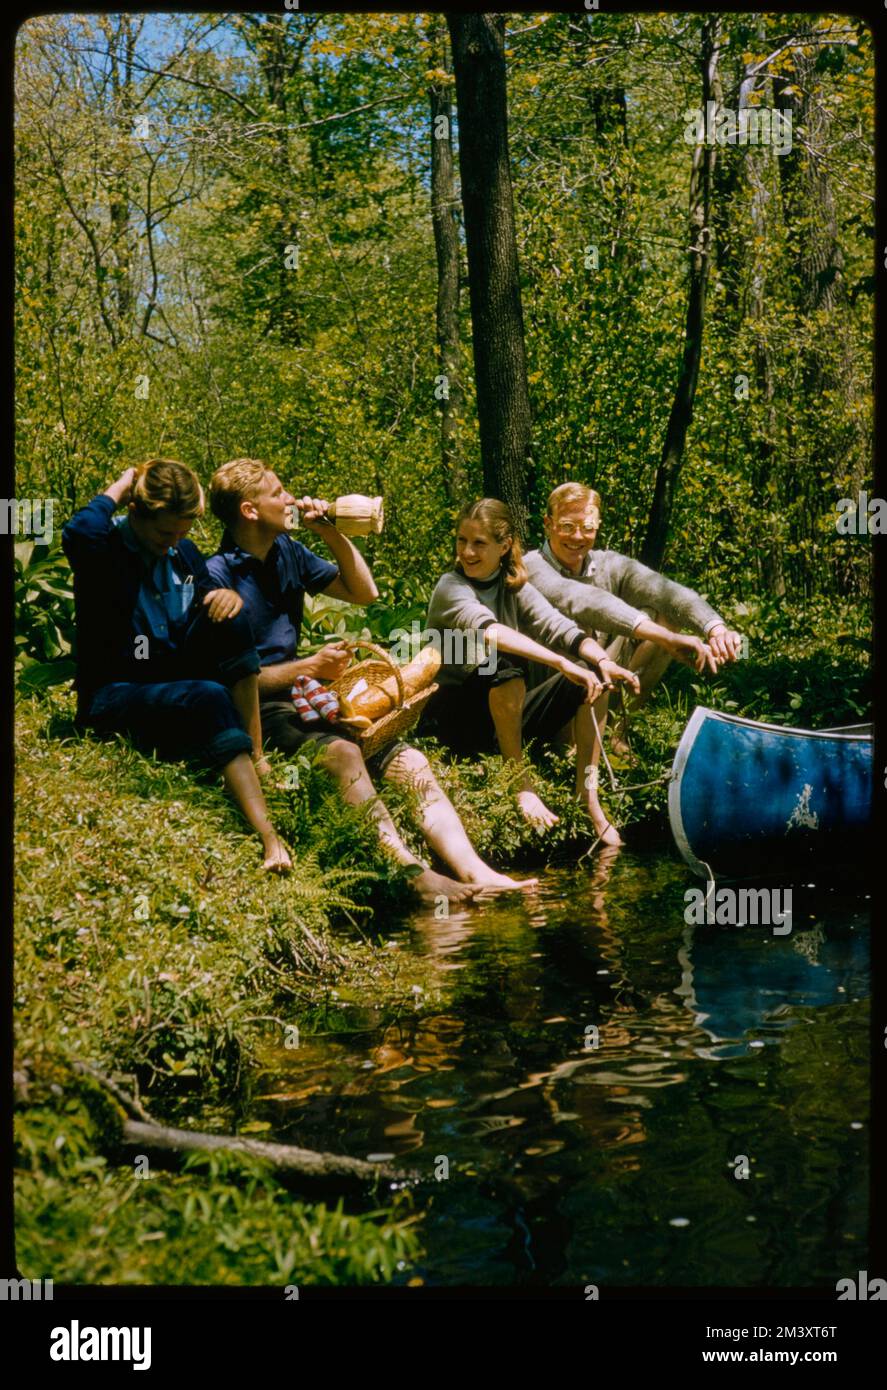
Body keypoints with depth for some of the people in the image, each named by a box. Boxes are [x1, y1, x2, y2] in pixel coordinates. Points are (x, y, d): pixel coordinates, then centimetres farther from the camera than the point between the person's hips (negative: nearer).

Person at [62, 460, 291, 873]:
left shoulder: (183, 554, 10)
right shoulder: (106, 550, -11)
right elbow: (79, 533, -35)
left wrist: (229, 595, -13)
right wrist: (120, 487, -18)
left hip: (176, 684, 7)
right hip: (113, 698, -7)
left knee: (229, 618, -19)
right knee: (210, 698, -36)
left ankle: (257, 757, -21)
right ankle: (268, 838, -46)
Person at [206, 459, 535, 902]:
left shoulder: (287, 552, 14)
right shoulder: (218, 574, -10)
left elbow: (363, 592, 19)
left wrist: (333, 534, 7)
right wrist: (311, 666, -15)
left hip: (304, 699, 8)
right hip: (260, 711, -8)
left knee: (409, 761, -9)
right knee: (342, 752, -35)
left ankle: (477, 875, -20)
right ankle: (416, 877, -43)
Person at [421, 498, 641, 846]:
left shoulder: (514, 586, 5)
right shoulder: (451, 588, -13)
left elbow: (559, 627, -9)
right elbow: (491, 632, -33)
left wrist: (603, 660, -29)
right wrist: (562, 663, -43)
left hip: (504, 718, 6)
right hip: (452, 722, -6)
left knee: (590, 678, -10)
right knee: (505, 665, -34)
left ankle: (589, 799, -16)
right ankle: (521, 785, -26)